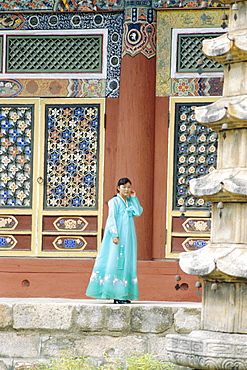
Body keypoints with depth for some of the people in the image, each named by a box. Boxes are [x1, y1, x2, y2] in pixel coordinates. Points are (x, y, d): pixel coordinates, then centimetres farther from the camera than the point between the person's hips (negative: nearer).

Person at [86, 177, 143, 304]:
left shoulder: (130, 202, 16)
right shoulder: (114, 201, -3)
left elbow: (138, 212, 2)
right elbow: (112, 218, -9)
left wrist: (134, 198, 5)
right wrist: (115, 235, -18)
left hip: (128, 237, 7)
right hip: (118, 236, -7)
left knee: (127, 262, 5)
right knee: (116, 261, -8)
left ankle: (123, 295, 7)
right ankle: (115, 295, -9)